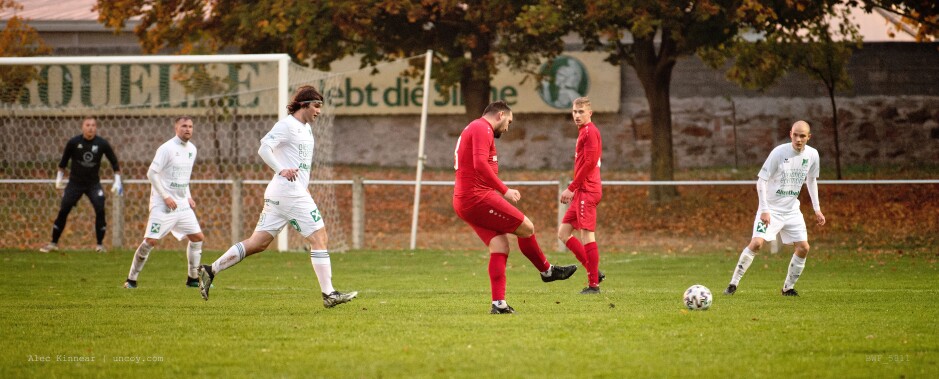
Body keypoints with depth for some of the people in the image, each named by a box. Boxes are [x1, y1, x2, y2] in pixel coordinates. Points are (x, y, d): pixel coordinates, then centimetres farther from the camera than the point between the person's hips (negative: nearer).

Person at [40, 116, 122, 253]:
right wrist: (59, 178, 6)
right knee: (63, 211, -4)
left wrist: (117, 181, -2)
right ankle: (53, 243, 6)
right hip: (75, 183, 0)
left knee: (100, 211, -14)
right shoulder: (73, 143, -11)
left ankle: (100, 244, -1)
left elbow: (114, 161, 2)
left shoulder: (102, 144, -9)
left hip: (93, 184, 0)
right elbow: (63, 161, 4)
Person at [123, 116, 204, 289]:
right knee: (150, 241, -12)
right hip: (162, 204, -7)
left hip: (182, 204, 7)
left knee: (198, 237, 3)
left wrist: (188, 197, 12)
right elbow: (151, 173, -15)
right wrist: (165, 197, -19)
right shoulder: (167, 148, -13)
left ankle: (193, 278, 15)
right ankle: (131, 279, -1)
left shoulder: (192, 149, 11)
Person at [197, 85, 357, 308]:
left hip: (297, 192, 10)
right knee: (319, 238, -8)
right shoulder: (287, 125, -9)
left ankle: (211, 270, 7)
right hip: (289, 192, -10)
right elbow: (264, 149, -20)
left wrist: (305, 185, 20)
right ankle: (328, 294, -7)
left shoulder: (305, 129, 20)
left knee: (258, 243, 7)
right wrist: (281, 170, -31)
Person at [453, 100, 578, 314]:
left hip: (463, 202, 10)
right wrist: (504, 190, -20)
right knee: (526, 228, 1)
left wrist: (501, 191, 20)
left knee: (500, 246, 6)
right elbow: (480, 164, -22)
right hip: (478, 197, -10)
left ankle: (499, 304, 0)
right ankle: (547, 271, 20)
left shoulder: (472, 130, 24)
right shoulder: (482, 129, -9)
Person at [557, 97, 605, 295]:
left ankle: (594, 284, -10)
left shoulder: (590, 131, -10)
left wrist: (571, 188, -14)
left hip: (587, 191, -10)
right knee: (563, 232, 9)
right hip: (582, 191, 10)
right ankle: (594, 272, 7)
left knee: (586, 235, -11)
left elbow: (588, 163, -17)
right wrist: (574, 189, 17)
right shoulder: (584, 132, 21)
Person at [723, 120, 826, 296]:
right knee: (756, 243, -21)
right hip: (771, 208, -5)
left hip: (792, 209, 5)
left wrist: (817, 209, 11)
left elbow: (811, 180, 15)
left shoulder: (812, 155, -2)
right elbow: (761, 180, -14)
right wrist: (764, 210, -21)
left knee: (803, 247, -5)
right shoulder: (779, 152, -18)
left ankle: (788, 287, 12)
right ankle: (733, 284, -11)